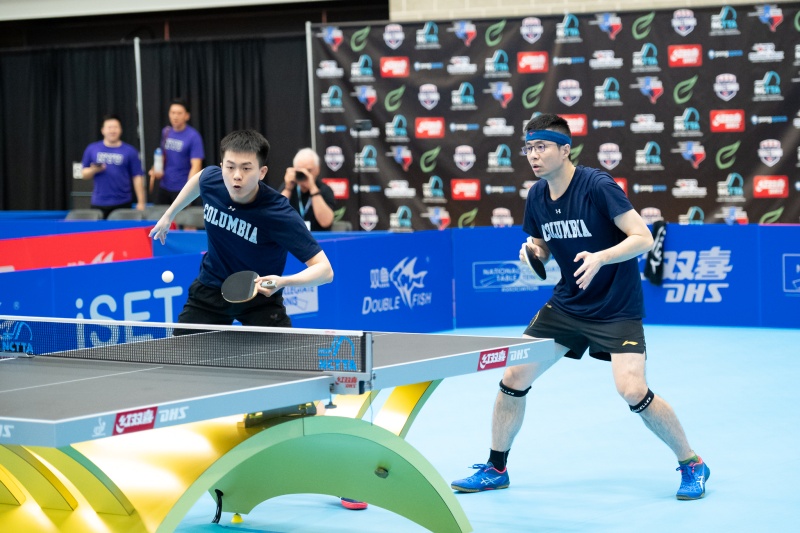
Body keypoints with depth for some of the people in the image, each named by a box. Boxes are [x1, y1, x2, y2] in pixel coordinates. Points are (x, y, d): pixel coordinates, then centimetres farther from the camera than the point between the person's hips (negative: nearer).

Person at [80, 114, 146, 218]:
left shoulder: (130, 151, 3)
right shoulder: (92, 149, 8)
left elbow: (137, 177, 1)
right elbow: (84, 174, 13)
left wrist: (141, 202, -5)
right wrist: (93, 170, -10)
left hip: (122, 203, -1)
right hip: (98, 204, 1)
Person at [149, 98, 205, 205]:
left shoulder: (193, 137, -14)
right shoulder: (166, 132, 5)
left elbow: (196, 166, -20)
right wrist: (155, 170, 0)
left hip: (181, 188, -6)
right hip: (164, 187, 6)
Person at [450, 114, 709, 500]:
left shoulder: (597, 186, -19)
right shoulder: (536, 196, 0)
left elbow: (643, 238, -23)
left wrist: (600, 257, -38)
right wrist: (534, 252, -8)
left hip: (616, 308, -6)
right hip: (566, 304, 6)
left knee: (632, 390, -21)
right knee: (513, 378, 1)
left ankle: (691, 465, 0)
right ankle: (495, 469, 20)